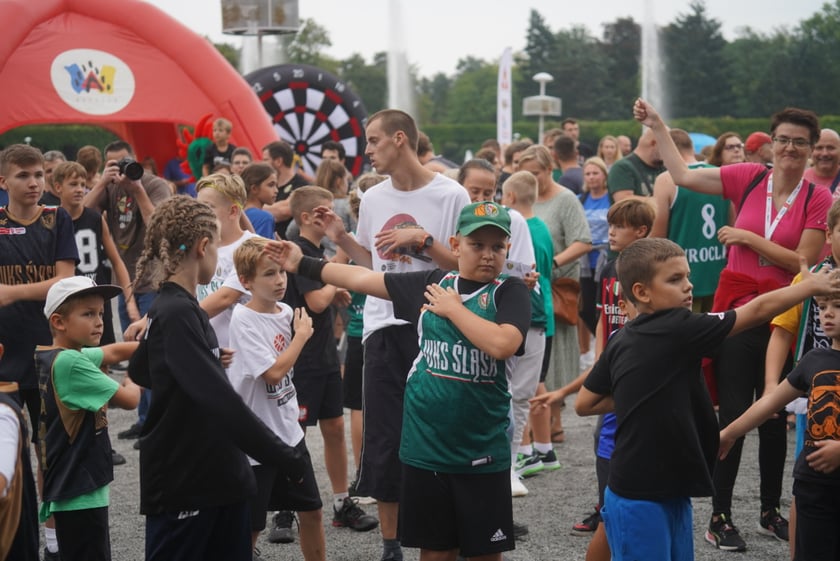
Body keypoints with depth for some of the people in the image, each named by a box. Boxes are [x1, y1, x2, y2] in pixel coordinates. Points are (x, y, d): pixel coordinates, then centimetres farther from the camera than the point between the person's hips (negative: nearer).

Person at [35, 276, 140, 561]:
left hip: (69, 488, 10)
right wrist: (133, 384, 8)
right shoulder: (70, 363, -20)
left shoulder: (54, 357, 7)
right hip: (80, 493, -10)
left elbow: (115, 352, 13)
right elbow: (129, 400, -14)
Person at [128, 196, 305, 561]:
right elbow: (221, 401, -29)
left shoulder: (176, 308, 10)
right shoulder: (177, 314, -20)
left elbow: (140, 371, 27)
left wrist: (209, 360, 19)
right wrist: (288, 461, -25)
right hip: (182, 486, -9)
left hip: (219, 477, 9)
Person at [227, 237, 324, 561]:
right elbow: (273, 373, -24)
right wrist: (302, 335, -14)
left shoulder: (286, 313, 2)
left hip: (289, 433, 7)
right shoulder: (243, 320, -18)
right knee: (249, 527, 2)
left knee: (311, 510, 17)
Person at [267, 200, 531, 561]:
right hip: (424, 446, 3)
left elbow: (501, 344, -24)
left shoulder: (510, 292, -6)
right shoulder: (430, 284, 4)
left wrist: (453, 309, -12)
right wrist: (303, 264, 18)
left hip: (482, 453, -3)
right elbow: (362, 279, 13)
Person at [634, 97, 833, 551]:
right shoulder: (749, 178, -1)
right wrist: (657, 126, 1)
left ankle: (770, 509, 29)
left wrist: (747, 237, -14)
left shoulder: (818, 199, -4)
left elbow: (804, 262, -12)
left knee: (775, 415, 12)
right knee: (733, 413, -1)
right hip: (736, 305, 0)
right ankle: (720, 517, 8)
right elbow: (683, 175, 2)